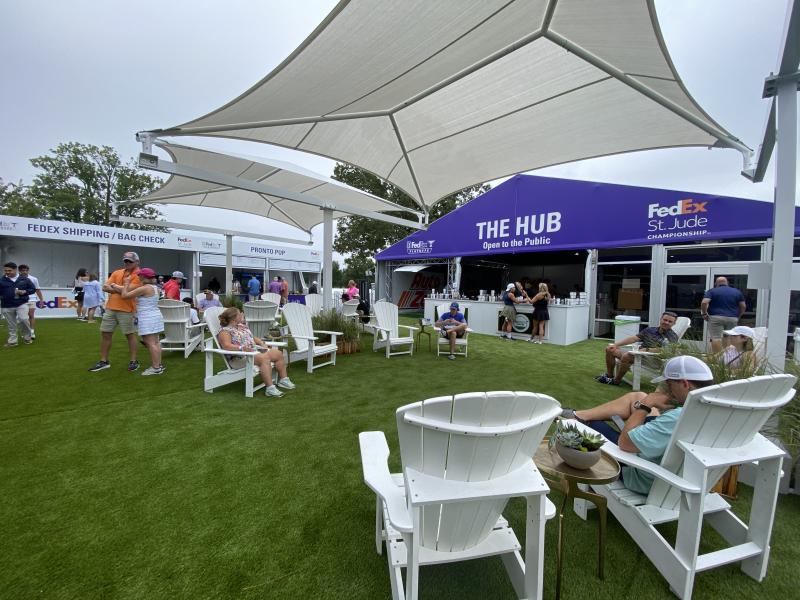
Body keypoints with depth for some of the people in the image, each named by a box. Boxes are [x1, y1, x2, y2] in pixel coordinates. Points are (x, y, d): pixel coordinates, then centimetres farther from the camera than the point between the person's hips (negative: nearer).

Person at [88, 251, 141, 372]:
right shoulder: (117, 273, 12)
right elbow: (105, 287, 4)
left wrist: (114, 287, -2)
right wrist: (120, 289, -10)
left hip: (127, 310, -6)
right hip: (110, 308, 7)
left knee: (130, 335, 3)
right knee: (105, 333, 11)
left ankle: (133, 361, 13)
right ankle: (104, 361, 23)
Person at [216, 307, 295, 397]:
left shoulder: (242, 326, 21)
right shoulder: (225, 331, -5)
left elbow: (253, 338, 27)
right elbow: (226, 345, -21)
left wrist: (262, 343, 8)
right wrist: (242, 348, -35)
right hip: (240, 358, -9)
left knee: (278, 353, -4)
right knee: (264, 358, -35)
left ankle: (283, 380, 3)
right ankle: (270, 388, -37)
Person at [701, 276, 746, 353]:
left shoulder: (712, 291, 2)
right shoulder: (737, 292, 13)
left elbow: (704, 302, -13)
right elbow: (743, 306, 10)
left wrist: (704, 313, -3)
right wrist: (738, 316, 20)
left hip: (716, 318, -3)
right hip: (732, 318, 4)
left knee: (716, 338, -6)